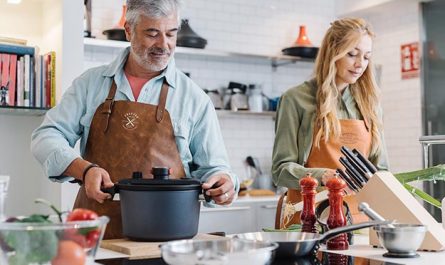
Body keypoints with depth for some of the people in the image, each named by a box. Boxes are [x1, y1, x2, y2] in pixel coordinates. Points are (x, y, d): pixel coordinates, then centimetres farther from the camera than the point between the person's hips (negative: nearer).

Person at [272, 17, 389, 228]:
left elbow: (380, 168, 19)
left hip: (357, 218, 4)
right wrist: (323, 177, -19)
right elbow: (281, 169, -4)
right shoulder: (296, 99, 0)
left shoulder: (369, 104, 13)